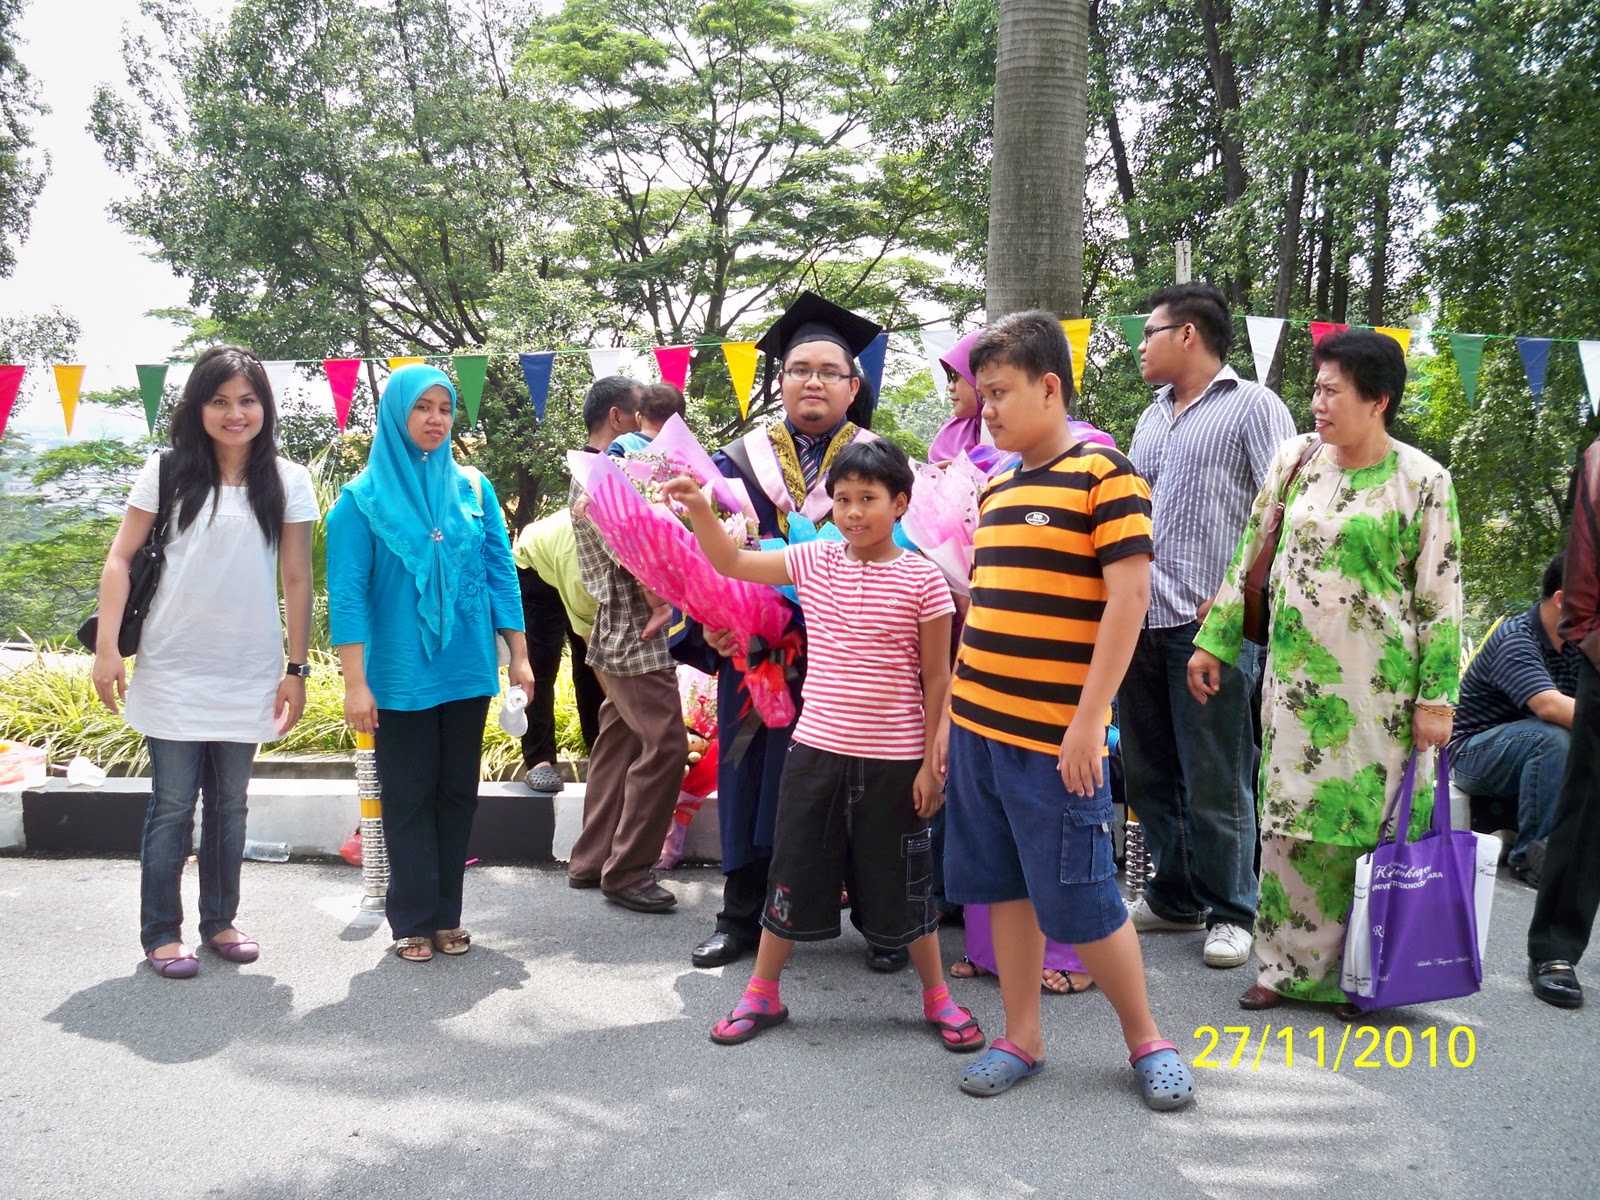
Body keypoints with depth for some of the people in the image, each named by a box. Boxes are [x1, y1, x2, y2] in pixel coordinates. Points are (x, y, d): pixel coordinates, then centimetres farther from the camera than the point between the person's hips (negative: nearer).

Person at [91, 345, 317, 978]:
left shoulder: (288, 481, 2)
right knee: (172, 805, 2)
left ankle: (220, 922, 26)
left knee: (229, 804, 12)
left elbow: (297, 581, 3)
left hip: (249, 678, 2)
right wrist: (107, 647, -9)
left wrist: (296, 670, 1)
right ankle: (160, 933, 15)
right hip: (172, 671, -1)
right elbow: (120, 559, 0)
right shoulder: (167, 471, -1)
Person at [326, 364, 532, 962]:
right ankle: (414, 920, 17)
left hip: (466, 668, 3)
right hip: (400, 673, -3)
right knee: (409, 797, 5)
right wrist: (355, 683, -12)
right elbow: (348, 594, -6)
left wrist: (519, 656, 3)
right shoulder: (363, 498, -3)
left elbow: (500, 571, 7)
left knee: (458, 791, 10)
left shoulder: (473, 488, 6)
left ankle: (447, 914, 21)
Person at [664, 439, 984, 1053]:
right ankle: (762, 994, 28)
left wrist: (933, 761, -5)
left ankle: (937, 997, 29)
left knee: (903, 884, 10)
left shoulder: (922, 578, -8)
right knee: (793, 875, 13)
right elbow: (731, 562, 5)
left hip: (894, 760, -3)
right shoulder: (814, 562, 2)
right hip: (816, 749, 3)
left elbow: (936, 678, -4)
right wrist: (700, 508, -11)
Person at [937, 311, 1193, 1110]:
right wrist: (951, 710, 15)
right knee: (1003, 890, 12)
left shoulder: (1102, 475, -8)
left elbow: (1128, 598, -14)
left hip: (1055, 737, -7)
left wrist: (1089, 720, -17)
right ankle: (1021, 1038, 26)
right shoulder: (995, 490, 13)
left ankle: (1145, 1038, 21)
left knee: (1078, 903, 1)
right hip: (979, 727, 7)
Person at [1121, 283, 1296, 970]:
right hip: (1140, 622, 7)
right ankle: (1174, 897, 27)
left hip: (1210, 626, -7)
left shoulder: (1252, 406, -1)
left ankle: (1231, 912, 13)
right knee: (1149, 772, 13)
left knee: (1214, 781, -1)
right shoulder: (1153, 416, 21)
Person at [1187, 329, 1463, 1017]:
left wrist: (1437, 698, -9)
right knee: (1290, 819, 7)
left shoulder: (1421, 481, -5)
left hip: (1379, 685, -3)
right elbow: (1251, 554, 11)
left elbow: (1440, 597, -5)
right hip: (1295, 673, 4)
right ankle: (1290, 965, 20)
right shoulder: (1296, 459, 5)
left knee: (1368, 824, 3)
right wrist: (1214, 642, 10)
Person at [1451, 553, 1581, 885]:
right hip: (1474, 754, -8)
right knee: (1553, 737, -33)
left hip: (1524, 750, 8)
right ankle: (1530, 854, -23)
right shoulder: (1516, 639, -20)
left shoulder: (1575, 643, 5)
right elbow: (1550, 707, -36)